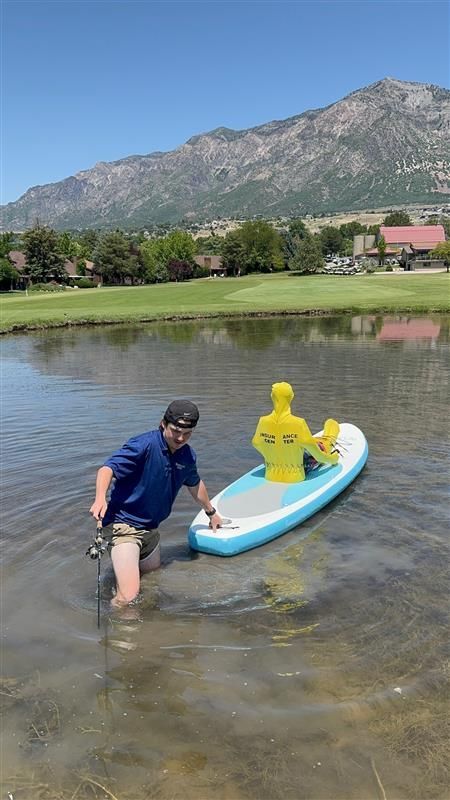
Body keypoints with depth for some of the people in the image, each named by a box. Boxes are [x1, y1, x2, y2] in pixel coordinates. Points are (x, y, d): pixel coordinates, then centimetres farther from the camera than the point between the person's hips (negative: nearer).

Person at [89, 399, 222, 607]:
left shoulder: (187, 456, 3)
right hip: (124, 526, -8)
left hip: (151, 529, 8)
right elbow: (107, 468, -28)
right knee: (128, 597, -20)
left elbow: (194, 484, 23)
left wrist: (211, 512, 37)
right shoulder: (144, 445, -20)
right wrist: (100, 498, -48)